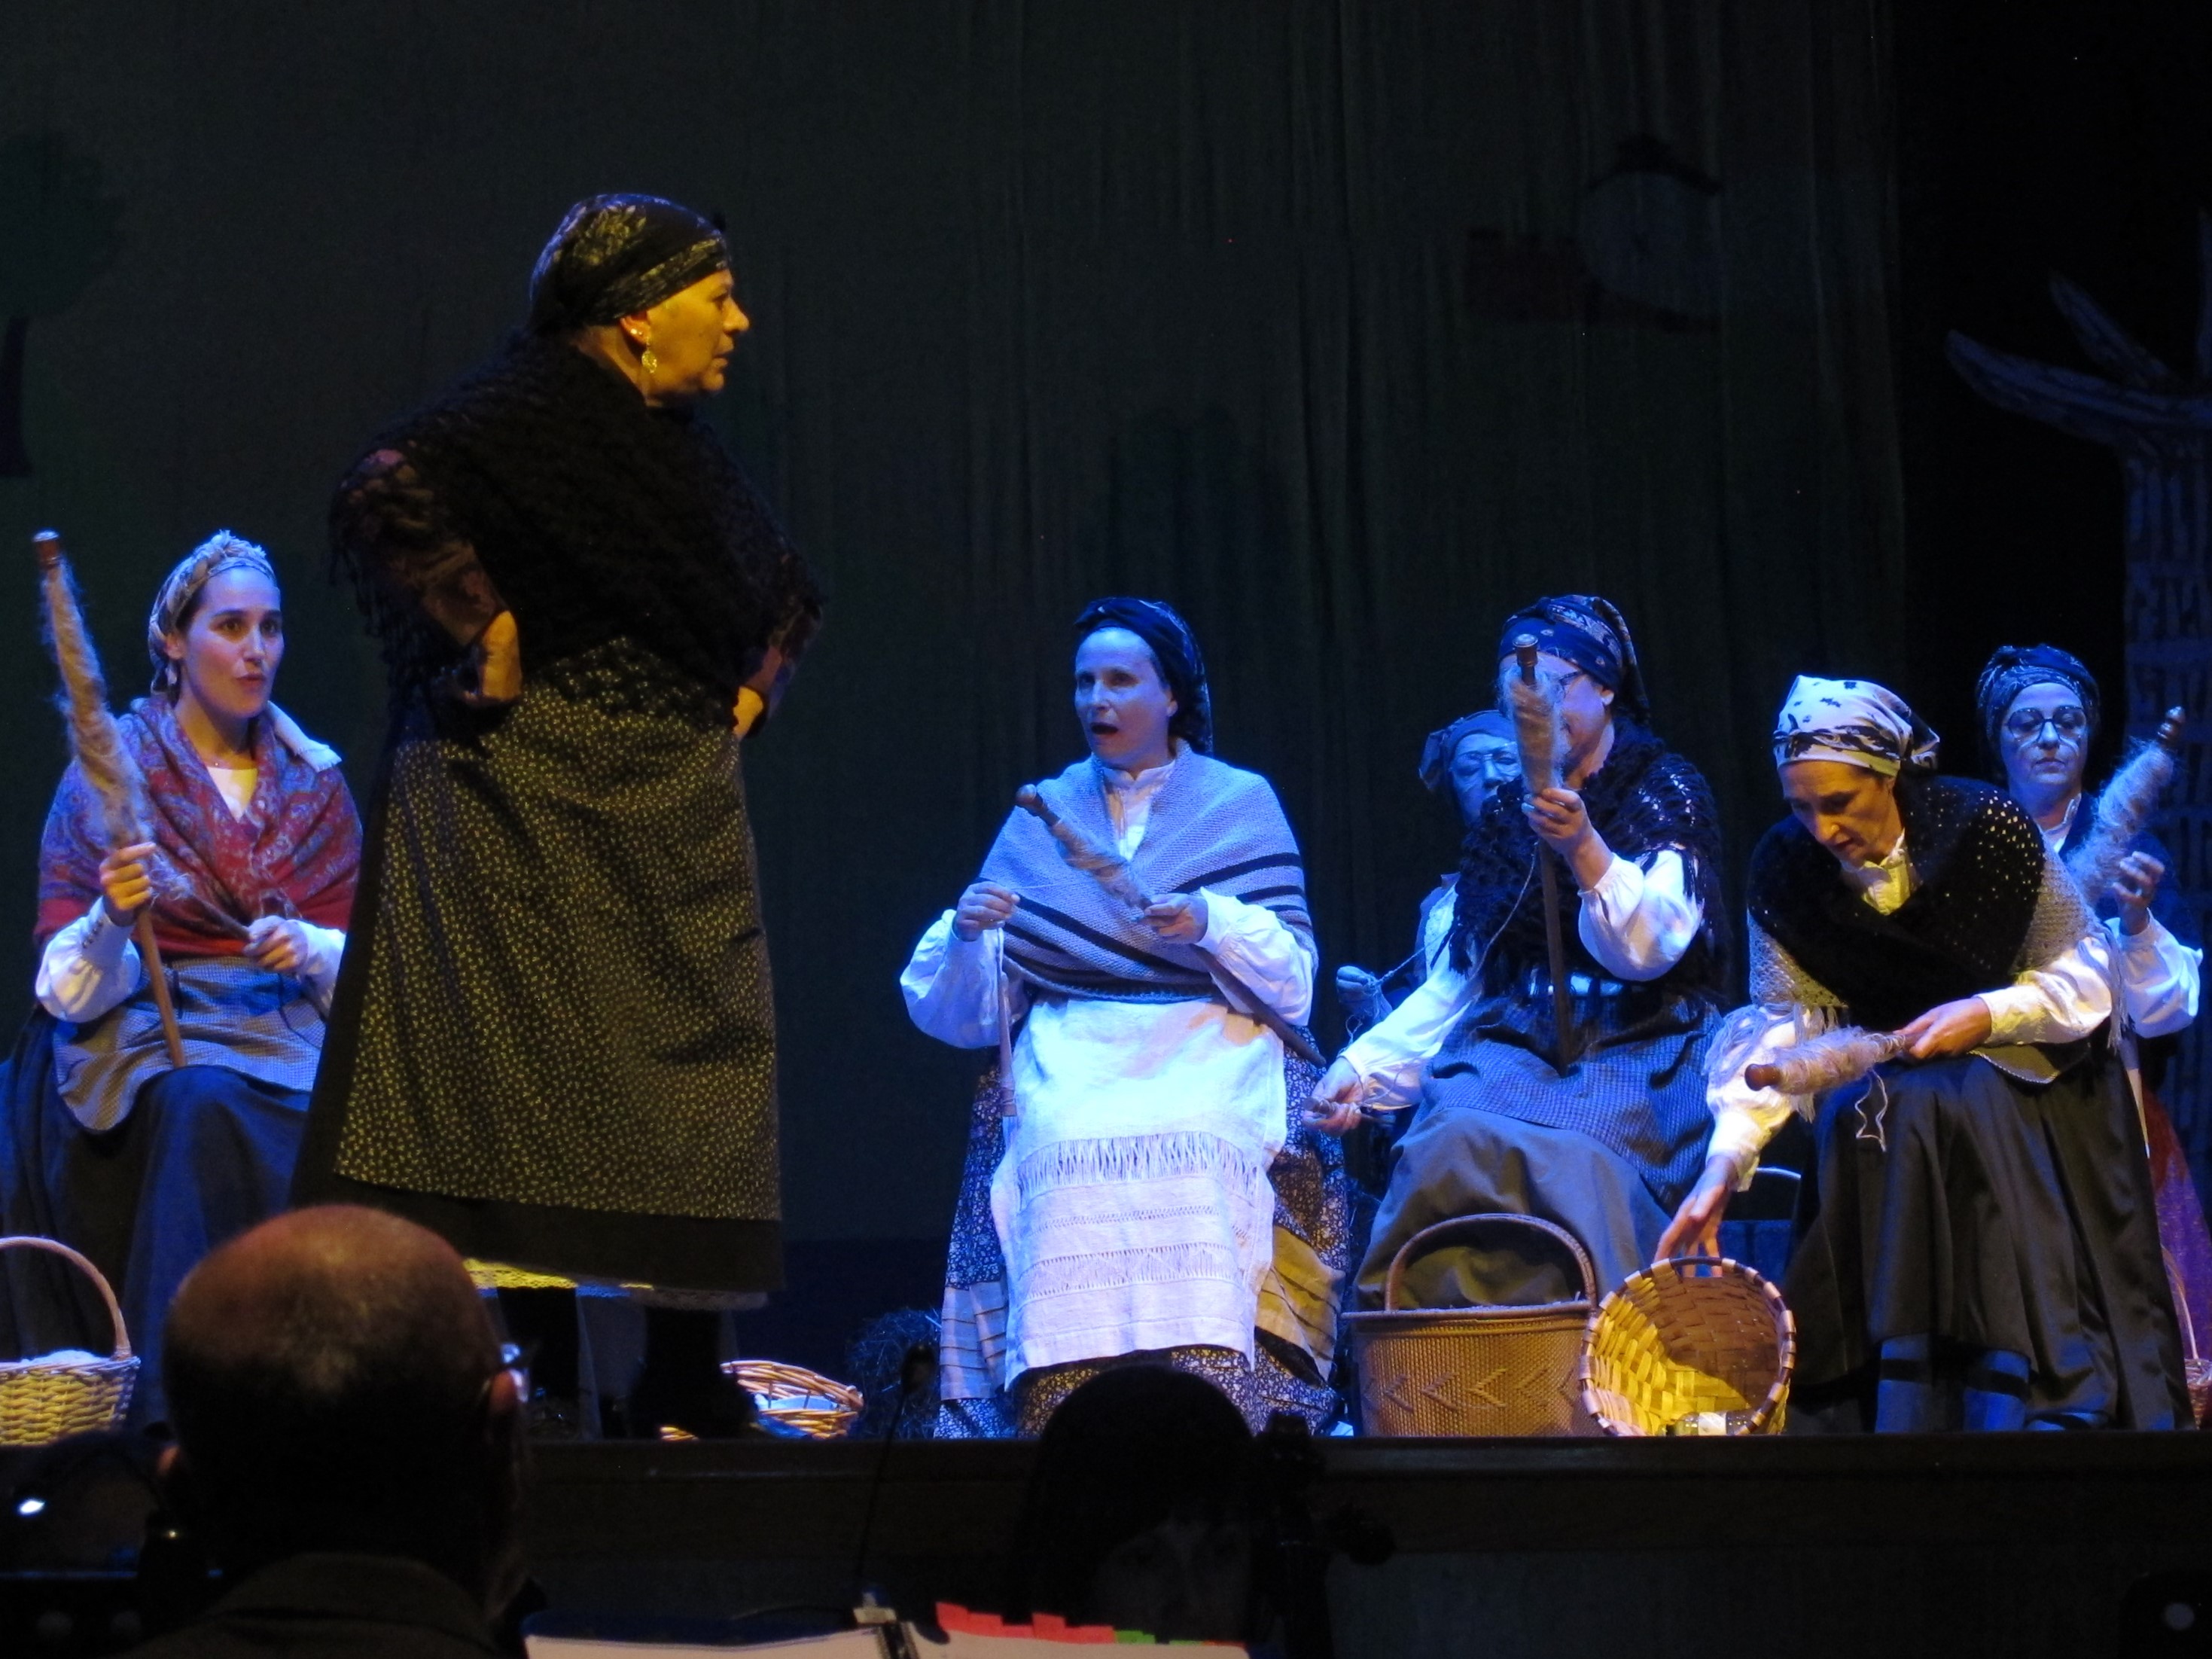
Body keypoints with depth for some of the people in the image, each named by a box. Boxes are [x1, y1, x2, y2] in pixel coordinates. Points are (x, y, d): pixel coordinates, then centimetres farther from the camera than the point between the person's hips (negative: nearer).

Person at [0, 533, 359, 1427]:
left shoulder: (313, 782, 13)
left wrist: (311, 950, -10)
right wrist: (112, 920, -25)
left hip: (287, 1020, 3)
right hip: (140, 1029, -3)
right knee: (205, 1105, -38)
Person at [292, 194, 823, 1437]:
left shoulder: (686, 442, 19)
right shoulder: (530, 406, -7)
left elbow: (790, 592, 35)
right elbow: (393, 494, -25)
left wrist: (749, 699, 18)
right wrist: (485, 648, -21)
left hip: (679, 812, 8)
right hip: (538, 802, -8)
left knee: (701, 1080, 4)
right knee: (540, 1058, -11)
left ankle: (685, 1384, 6)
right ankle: (547, 1371, -13)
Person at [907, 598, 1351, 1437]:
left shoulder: (1242, 805, 14)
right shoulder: (1040, 815, 19)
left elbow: (1292, 985, 5)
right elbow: (972, 1013, 13)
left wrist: (1213, 923, -12)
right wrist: (966, 933, -8)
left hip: (1206, 1074, -2)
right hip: (1068, 1078, 2)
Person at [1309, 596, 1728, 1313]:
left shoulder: (1665, 792, 4)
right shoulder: (1504, 814, 19)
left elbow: (1646, 948, -12)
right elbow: (1457, 980, 22)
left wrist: (1583, 850, -29)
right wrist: (1363, 1067, 9)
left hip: (1636, 1055, -4)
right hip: (1513, 1047, 4)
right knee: (1448, 1140, -29)